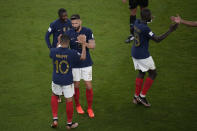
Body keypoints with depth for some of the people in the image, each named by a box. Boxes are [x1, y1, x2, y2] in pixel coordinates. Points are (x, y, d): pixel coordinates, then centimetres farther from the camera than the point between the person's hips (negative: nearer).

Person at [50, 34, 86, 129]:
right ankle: (69, 123, 23)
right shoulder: (72, 53, -18)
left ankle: (55, 119, 21)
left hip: (56, 80, 3)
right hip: (67, 81, -3)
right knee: (69, 101, 10)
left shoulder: (53, 51, -11)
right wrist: (83, 45, 8)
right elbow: (83, 57, -2)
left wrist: (58, 43, 24)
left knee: (54, 96, 27)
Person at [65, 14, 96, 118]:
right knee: (76, 85, 10)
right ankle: (78, 105, 31)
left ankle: (90, 108, 16)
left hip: (86, 63, 0)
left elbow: (92, 46, -13)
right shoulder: (68, 33, -8)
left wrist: (84, 43, -34)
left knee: (89, 86, 2)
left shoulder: (88, 31, -7)